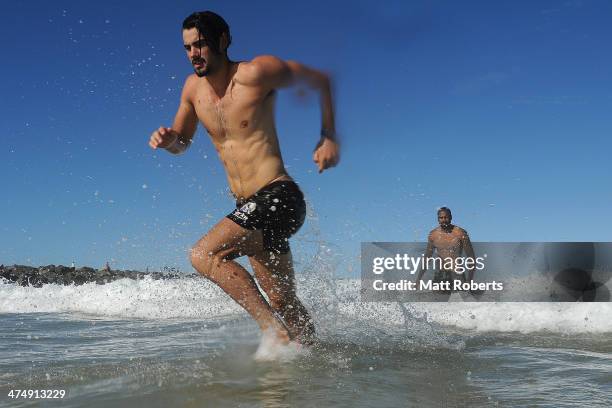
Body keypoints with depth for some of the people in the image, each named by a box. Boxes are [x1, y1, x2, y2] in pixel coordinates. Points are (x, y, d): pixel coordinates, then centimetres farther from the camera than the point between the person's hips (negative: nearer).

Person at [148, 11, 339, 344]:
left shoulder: (255, 73, -11)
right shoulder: (193, 87, 8)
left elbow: (320, 80, 0)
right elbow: (182, 143, 22)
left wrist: (328, 138, -2)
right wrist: (167, 140, -2)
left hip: (278, 198, -8)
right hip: (248, 208, 8)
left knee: (203, 255, -24)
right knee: (283, 301, 14)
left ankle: (276, 330, -20)